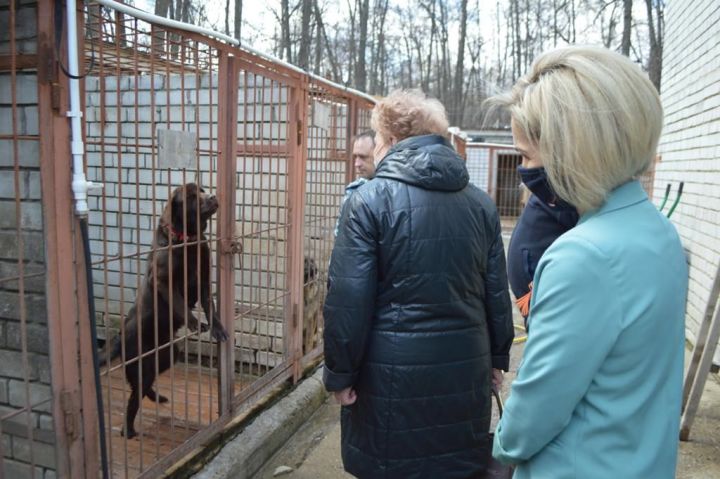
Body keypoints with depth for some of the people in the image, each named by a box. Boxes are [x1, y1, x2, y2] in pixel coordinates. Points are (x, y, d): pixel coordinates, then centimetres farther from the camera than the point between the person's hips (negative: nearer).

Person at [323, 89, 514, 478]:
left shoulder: (368, 201, -11)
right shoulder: (481, 203, 4)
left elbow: (348, 299, -15)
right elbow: (497, 292, 8)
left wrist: (340, 373, -5)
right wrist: (497, 357, 18)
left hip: (393, 373, -4)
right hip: (465, 370, 5)